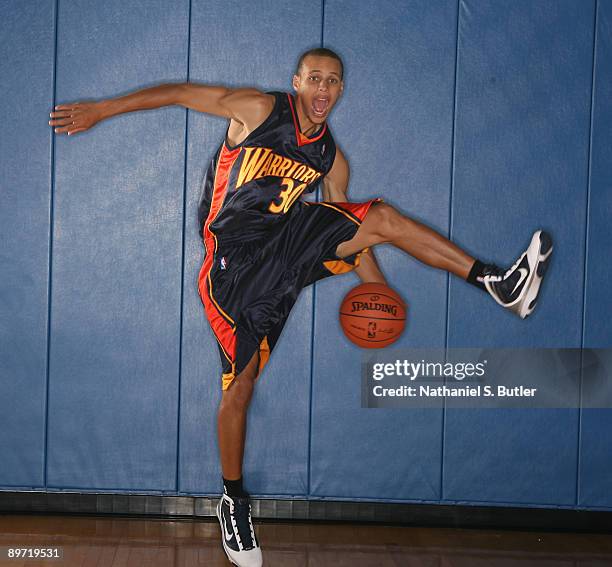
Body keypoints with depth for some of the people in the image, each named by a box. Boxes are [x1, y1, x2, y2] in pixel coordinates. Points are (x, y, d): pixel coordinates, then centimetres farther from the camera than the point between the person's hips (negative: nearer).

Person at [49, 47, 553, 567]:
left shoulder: (331, 159, 11)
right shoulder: (260, 109, -4)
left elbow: (349, 229, 18)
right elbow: (181, 92, -2)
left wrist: (379, 289, 9)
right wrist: (102, 110, -4)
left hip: (288, 243, 5)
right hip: (236, 259, -4)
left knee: (382, 216, -12)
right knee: (240, 385, -3)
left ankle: (498, 285, -16)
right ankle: (234, 501, 16)